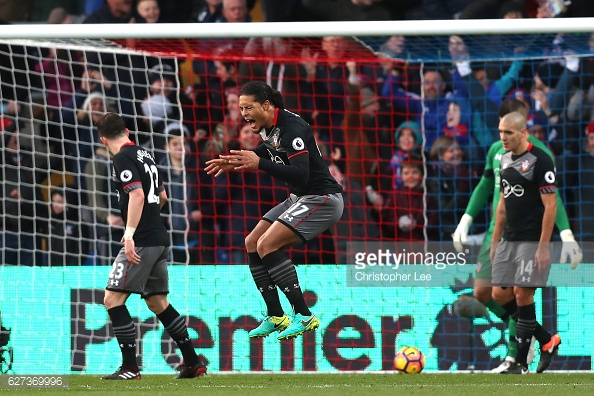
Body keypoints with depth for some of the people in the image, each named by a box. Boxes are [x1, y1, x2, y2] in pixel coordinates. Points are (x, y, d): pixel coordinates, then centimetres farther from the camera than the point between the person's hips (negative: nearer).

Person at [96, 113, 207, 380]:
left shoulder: (123, 158, -9)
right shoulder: (143, 154, 17)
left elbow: (137, 194, -22)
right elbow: (162, 196, 27)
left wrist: (130, 232, -25)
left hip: (142, 241, -9)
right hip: (159, 240, 9)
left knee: (112, 299, -8)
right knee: (157, 303, 17)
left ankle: (130, 367, -11)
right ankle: (193, 362, 18)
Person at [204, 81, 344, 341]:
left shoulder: (292, 128, -24)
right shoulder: (268, 127, 5)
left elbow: (300, 175, -32)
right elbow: (265, 154, 28)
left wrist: (259, 164, -36)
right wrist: (234, 162, 12)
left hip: (321, 199, -10)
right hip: (299, 199, 10)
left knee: (267, 245, -21)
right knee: (252, 244, 9)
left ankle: (304, 316, -19)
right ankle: (276, 317, 15)